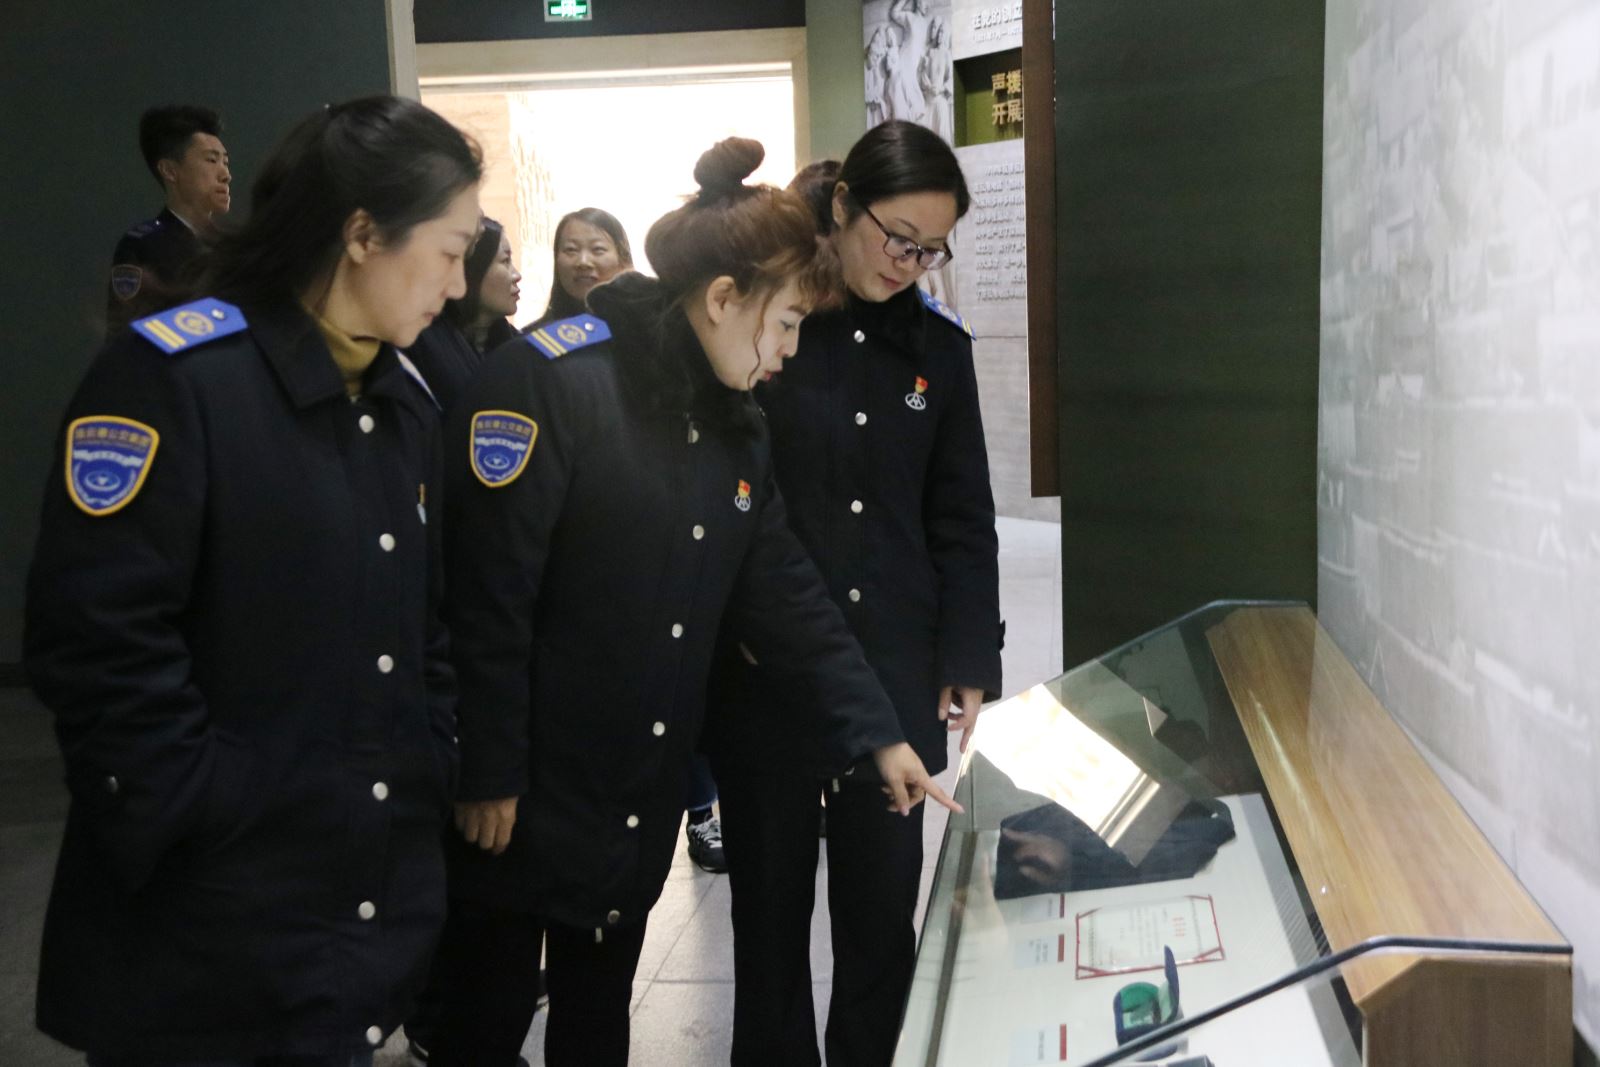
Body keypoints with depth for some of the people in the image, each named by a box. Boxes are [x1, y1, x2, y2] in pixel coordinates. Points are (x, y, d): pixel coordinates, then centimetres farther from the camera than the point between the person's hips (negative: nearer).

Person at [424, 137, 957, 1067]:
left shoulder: (737, 428, 7)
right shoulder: (550, 382, -20)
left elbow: (788, 595, 7)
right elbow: (484, 595, -21)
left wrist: (878, 732, 2)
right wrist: (485, 774, -18)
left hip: (645, 800, 7)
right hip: (525, 796, -7)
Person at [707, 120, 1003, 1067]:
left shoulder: (938, 345, 5)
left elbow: (964, 522, 7)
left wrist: (969, 665, 1)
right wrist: (733, 623, -13)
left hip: (899, 670, 3)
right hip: (765, 670, -2)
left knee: (886, 901, 9)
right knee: (772, 898, 10)